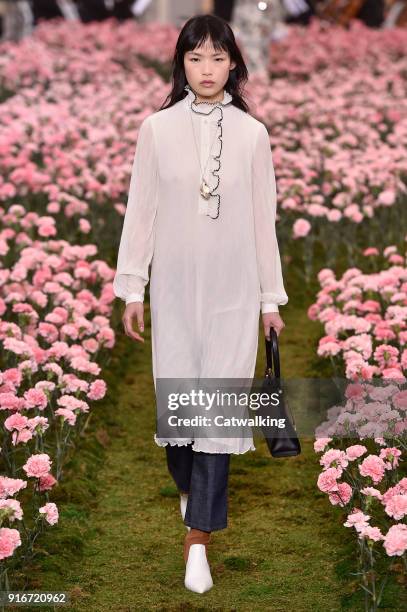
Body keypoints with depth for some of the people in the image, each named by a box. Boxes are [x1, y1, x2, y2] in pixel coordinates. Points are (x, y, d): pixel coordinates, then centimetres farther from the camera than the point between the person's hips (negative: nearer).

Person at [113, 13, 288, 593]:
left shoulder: (252, 134, -2)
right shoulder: (157, 128, -2)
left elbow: (264, 220, 3)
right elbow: (141, 210, 2)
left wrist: (272, 298, 5)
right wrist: (132, 288, 1)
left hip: (233, 290, -1)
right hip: (175, 286, 1)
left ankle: (199, 535, -2)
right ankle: (191, 485, 37)